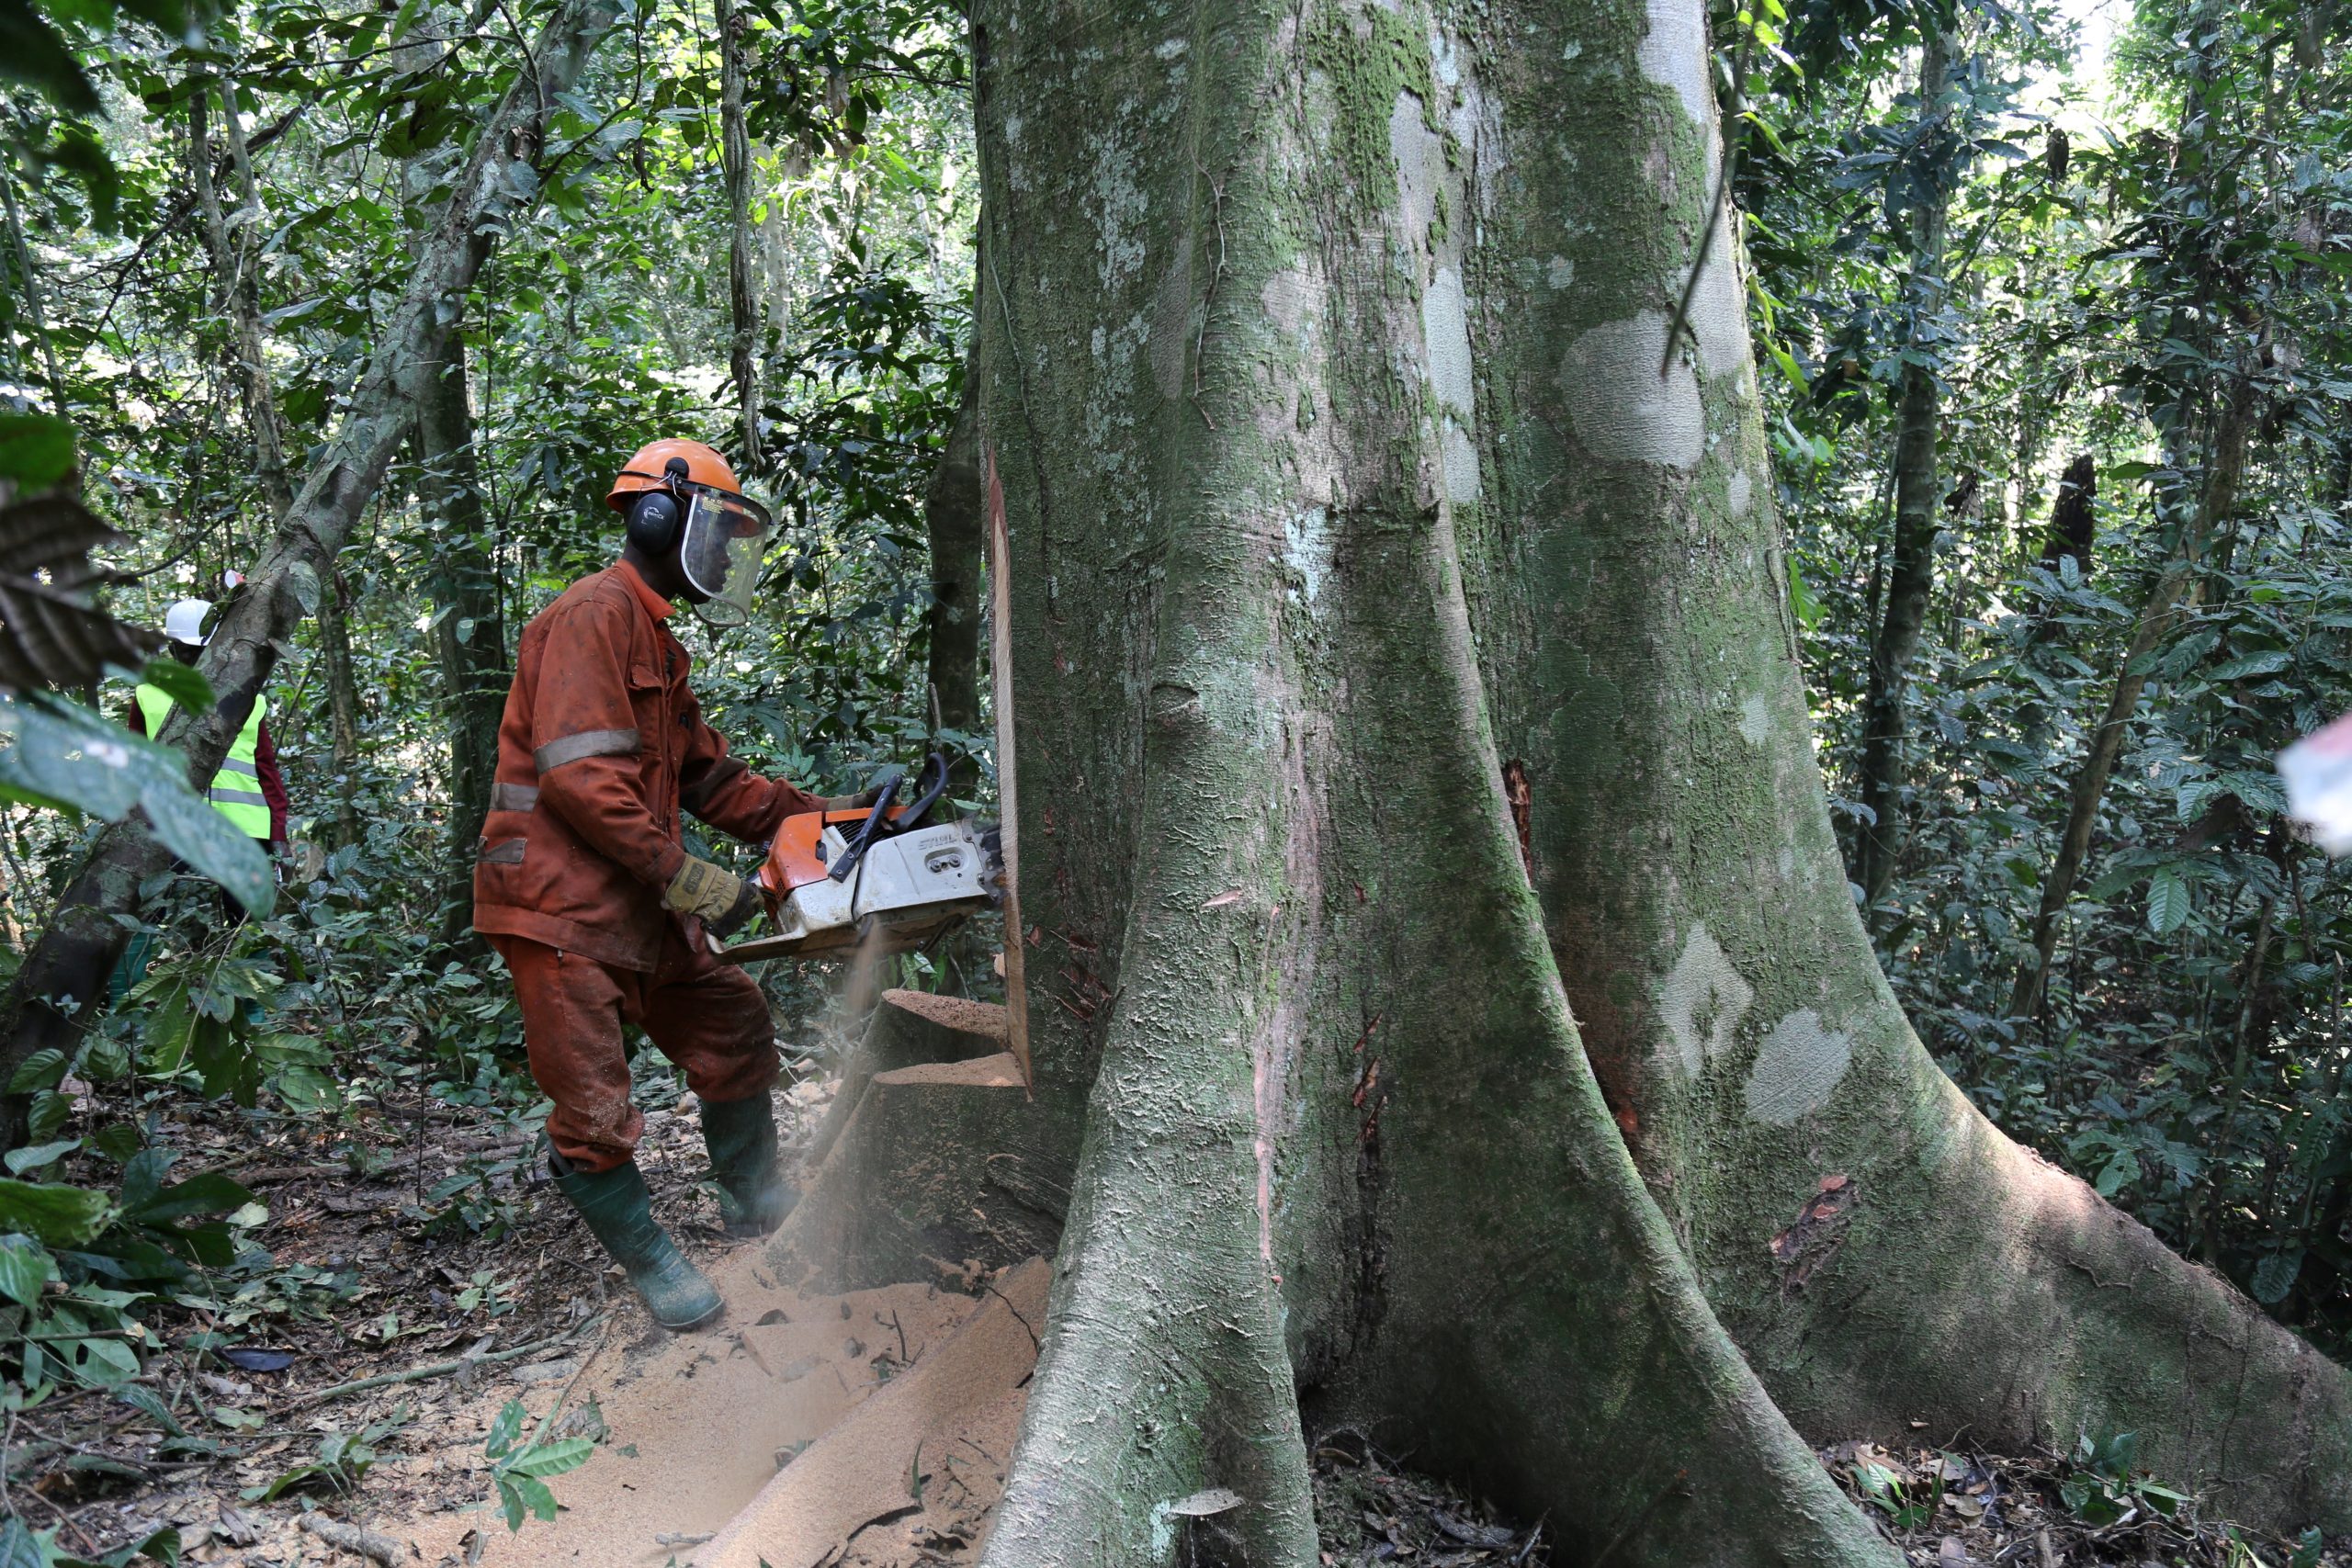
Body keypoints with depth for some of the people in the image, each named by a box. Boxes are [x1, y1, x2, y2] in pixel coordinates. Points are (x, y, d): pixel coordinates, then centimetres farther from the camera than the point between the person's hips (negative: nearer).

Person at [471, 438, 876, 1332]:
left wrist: (812, 816, 6)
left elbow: (703, 772, 18)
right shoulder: (594, 616, -14)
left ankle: (753, 1200, 30)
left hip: (632, 907, 11)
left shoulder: (655, 640, 19)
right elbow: (580, 774, -23)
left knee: (734, 1022, 16)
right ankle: (653, 1266, 13)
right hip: (558, 908, -10)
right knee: (594, 1109, -2)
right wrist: (687, 878, -22)